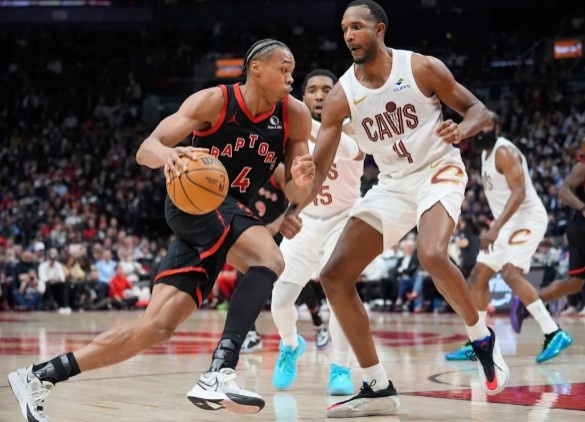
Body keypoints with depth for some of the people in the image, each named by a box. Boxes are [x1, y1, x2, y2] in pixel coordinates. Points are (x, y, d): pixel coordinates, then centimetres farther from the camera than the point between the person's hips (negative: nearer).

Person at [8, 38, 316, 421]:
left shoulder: (294, 116, -1)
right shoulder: (214, 101, -12)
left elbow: (295, 195, 3)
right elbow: (146, 150, -15)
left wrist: (302, 182, -22)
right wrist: (168, 154, -39)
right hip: (193, 201, -5)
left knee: (157, 327, -3)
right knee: (270, 260, -31)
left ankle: (39, 378, 5)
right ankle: (219, 374, -39)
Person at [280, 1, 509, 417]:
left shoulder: (422, 68, -13)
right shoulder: (342, 95, -6)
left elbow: (479, 110, -5)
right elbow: (319, 166, -6)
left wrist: (462, 129, -29)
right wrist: (295, 209, -25)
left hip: (438, 171, -5)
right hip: (392, 183, 5)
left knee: (432, 255, -35)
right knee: (335, 277, -5)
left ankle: (483, 339, -6)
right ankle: (378, 389, 1)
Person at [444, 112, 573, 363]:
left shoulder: (504, 151, -16)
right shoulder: (486, 153, 14)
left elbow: (519, 192, -27)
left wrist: (495, 228, -35)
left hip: (527, 218, -10)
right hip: (509, 223, 10)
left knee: (511, 274, -27)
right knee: (478, 276, 10)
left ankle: (554, 335, -27)